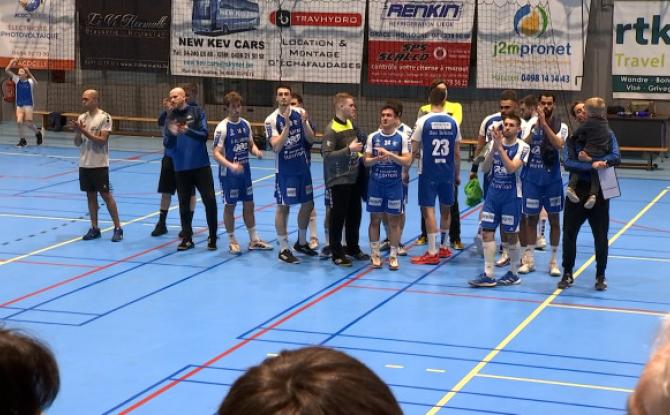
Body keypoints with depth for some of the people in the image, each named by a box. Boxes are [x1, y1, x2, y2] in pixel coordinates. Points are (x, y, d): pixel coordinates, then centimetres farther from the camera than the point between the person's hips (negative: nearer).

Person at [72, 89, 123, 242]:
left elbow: (102, 140, -16)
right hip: (84, 164, 6)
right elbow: (77, 143, 8)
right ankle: (94, 228, 16)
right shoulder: (81, 118, 8)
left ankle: (117, 228, 6)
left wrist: (84, 131, -19)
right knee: (91, 195, 10)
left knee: (106, 195, -2)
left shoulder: (105, 117, -9)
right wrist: (77, 132, -11)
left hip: (100, 165, -6)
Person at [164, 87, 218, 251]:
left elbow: (204, 135, -8)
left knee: (209, 200, -3)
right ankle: (187, 239, 14)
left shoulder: (196, 112, -2)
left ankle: (212, 237, 10)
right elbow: (167, 144, 1)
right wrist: (172, 134, -20)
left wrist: (188, 130, -23)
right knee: (184, 204, 5)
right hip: (181, 168, 2)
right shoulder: (170, 117, 4)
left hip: (201, 165, -2)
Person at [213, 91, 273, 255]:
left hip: (245, 170, 6)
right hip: (229, 173, -6)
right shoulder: (222, 127, -15)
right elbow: (217, 153, -19)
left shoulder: (245, 124, 3)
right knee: (230, 206, 4)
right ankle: (232, 241, 16)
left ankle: (254, 240, 22)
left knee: (249, 204, 12)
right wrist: (231, 165, -34)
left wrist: (256, 151, -9)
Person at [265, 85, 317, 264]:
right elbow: (276, 146, -21)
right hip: (284, 170, -5)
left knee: (308, 204, 13)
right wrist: (287, 124, -29)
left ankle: (301, 242, 30)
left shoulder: (300, 113, -1)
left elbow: (311, 139, -1)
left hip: (303, 167, 5)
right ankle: (284, 249, 5)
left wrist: (304, 123, -19)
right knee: (283, 207, -2)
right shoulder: (272, 120, -12)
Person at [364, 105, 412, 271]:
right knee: (375, 219, 6)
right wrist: (376, 159, -18)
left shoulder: (402, 138, -2)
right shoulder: (373, 137, 3)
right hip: (375, 184, 2)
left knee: (394, 220, 3)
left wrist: (390, 155, -20)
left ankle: (393, 255, 11)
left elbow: (407, 161, -9)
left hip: (394, 184, -1)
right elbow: (366, 161, 3)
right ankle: (375, 254, 16)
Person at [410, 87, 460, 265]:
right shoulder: (453, 122, 1)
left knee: (429, 209, -2)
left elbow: (414, 151, -5)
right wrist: (457, 174, 17)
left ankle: (432, 252, -6)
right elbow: (457, 153, 5)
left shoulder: (423, 121, -9)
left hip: (428, 172, -4)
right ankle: (444, 247, 28)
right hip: (448, 172, 4)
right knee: (445, 209, 17)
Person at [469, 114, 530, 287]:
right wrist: (493, 149, -15)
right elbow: (485, 168, -1)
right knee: (487, 231, -1)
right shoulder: (494, 142, 4)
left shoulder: (523, 147, -9)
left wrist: (500, 147, -24)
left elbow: (511, 168, -22)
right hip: (493, 193, 4)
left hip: (511, 195, -4)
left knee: (511, 234, 5)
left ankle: (514, 274, 19)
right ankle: (488, 275, 2)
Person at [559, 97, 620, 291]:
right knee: (569, 233, 3)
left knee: (601, 236, 3)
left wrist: (589, 158, -22)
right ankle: (567, 274, 18)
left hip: (599, 192, -1)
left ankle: (600, 276, 18)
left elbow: (616, 158, -14)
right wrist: (592, 165, -26)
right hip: (577, 191, 1)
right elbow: (568, 163, -13)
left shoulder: (606, 135, 1)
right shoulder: (573, 136, 1)